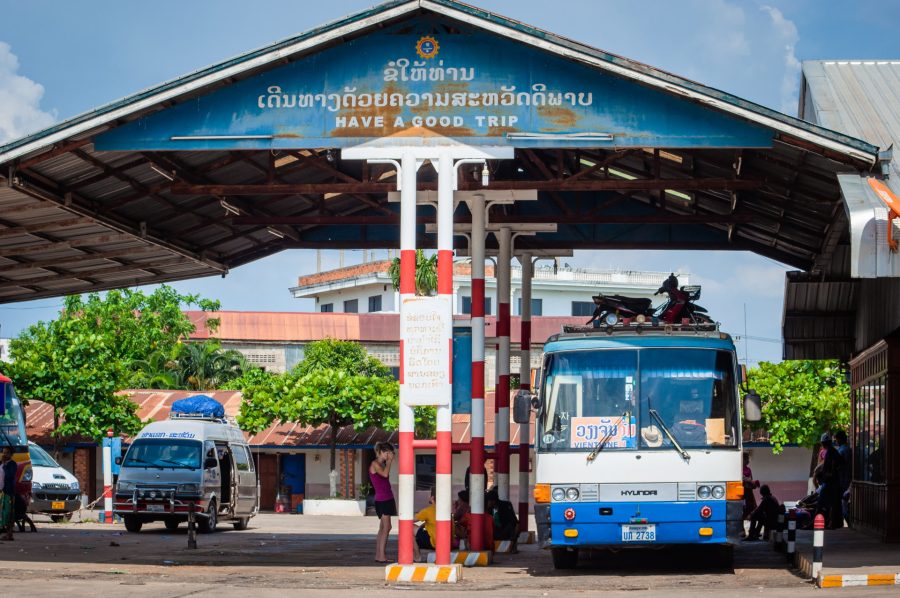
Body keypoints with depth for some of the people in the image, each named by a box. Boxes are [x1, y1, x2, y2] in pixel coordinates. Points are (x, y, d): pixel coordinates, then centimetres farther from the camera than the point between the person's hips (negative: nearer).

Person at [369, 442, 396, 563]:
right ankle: (381, 556, -16)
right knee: (386, 527, -13)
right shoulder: (375, 464, -8)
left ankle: (378, 555, 11)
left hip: (387, 499, 10)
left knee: (382, 528, 9)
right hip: (382, 499, -10)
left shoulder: (382, 464, 17)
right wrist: (389, 461, -16)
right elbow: (385, 474, -25)